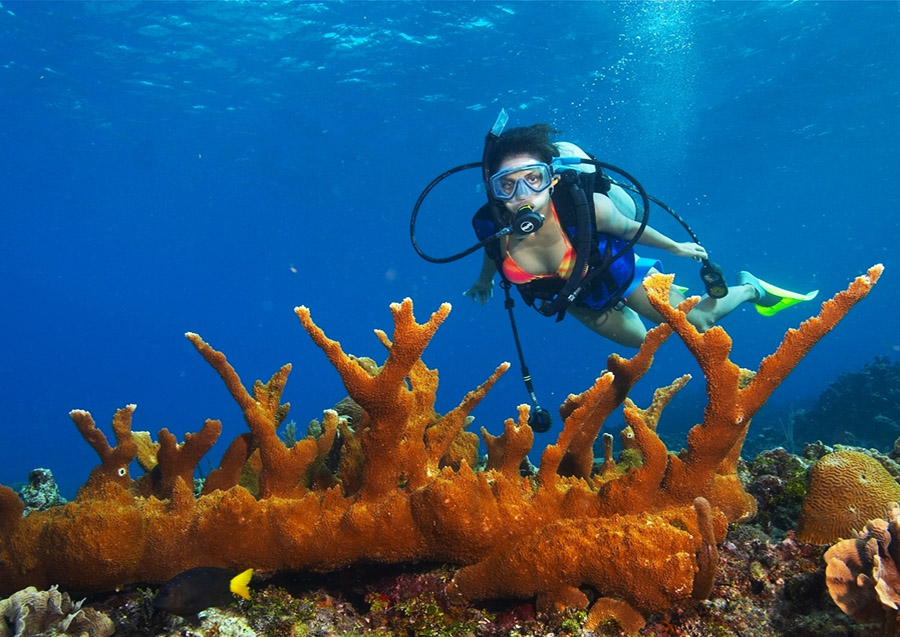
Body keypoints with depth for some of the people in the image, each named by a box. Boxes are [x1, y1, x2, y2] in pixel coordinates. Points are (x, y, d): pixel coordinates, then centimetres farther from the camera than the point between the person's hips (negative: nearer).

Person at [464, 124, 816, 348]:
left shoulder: (585, 207, -41)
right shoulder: (492, 226, -36)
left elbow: (629, 228, -18)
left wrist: (675, 246, 0)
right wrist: (484, 281, 11)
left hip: (617, 271, -3)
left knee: (698, 324, 16)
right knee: (637, 340, 30)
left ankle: (750, 288, 45)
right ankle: (668, 291, 59)